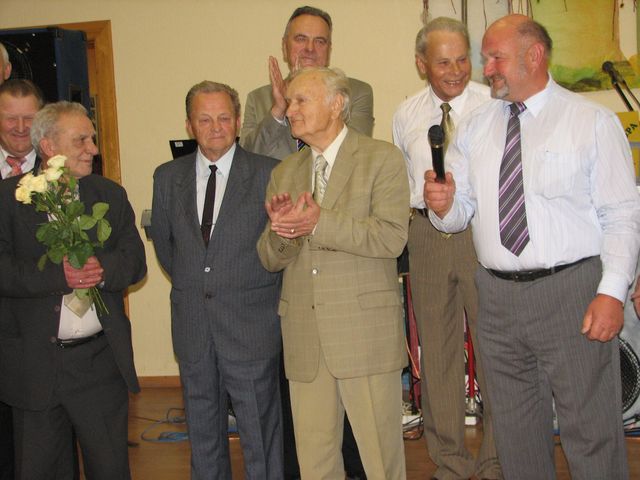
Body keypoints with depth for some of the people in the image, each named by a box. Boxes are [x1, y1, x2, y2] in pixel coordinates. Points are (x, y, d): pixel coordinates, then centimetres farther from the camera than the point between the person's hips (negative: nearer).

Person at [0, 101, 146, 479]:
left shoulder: (111, 195, 8)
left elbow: (135, 262, 2)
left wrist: (101, 268, -18)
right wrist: (58, 275, -23)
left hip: (101, 360, 2)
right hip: (34, 363, -2)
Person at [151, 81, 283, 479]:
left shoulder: (268, 173, -6)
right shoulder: (168, 177, 5)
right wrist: (189, 285, 13)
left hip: (250, 324, -3)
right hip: (192, 325, 4)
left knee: (260, 429, 5)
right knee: (203, 431, 16)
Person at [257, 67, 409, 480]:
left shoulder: (382, 158, 0)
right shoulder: (284, 174, 16)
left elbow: (392, 236, -13)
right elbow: (270, 259, 13)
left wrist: (319, 223, -19)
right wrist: (280, 230, -9)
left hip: (366, 333, -5)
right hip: (304, 338, 5)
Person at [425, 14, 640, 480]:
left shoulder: (592, 121, 0)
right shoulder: (474, 127, 12)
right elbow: (460, 211, 13)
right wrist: (444, 206, -10)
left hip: (572, 291, -4)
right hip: (498, 297, 4)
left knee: (591, 431, 0)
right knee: (517, 435, 14)